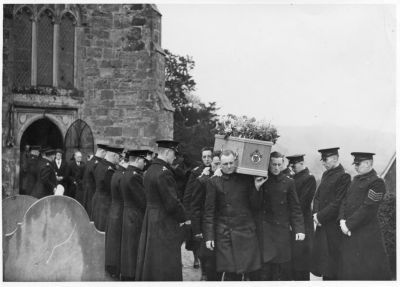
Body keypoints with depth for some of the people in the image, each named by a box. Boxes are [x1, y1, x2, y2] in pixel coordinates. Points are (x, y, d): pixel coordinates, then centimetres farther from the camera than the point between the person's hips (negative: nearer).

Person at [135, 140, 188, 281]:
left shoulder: (150, 170, 10)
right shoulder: (164, 173, -20)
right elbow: (172, 202, -21)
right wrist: (183, 218, -5)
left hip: (150, 220, 9)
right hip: (164, 223, -9)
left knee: (149, 261, 18)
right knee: (166, 264, -2)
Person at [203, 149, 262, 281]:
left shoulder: (246, 178, 5)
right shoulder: (214, 182, 2)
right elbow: (209, 211, 1)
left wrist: (256, 188, -6)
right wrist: (209, 236, -3)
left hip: (246, 232, 1)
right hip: (224, 234, -1)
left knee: (248, 269, -2)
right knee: (230, 272, -4)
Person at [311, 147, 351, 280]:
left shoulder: (343, 176, -14)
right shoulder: (326, 174, 13)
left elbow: (337, 203, -18)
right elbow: (318, 196, 15)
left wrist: (320, 216, -15)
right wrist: (316, 213, -1)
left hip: (333, 225, -8)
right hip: (322, 224, 8)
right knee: (321, 257, 13)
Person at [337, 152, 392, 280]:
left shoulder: (377, 182, -12)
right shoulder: (356, 179, 14)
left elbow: (367, 208, -18)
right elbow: (345, 200, 13)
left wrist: (349, 225, -16)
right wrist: (342, 219, -4)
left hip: (366, 235, -8)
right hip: (349, 232, 8)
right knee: (348, 268, 12)